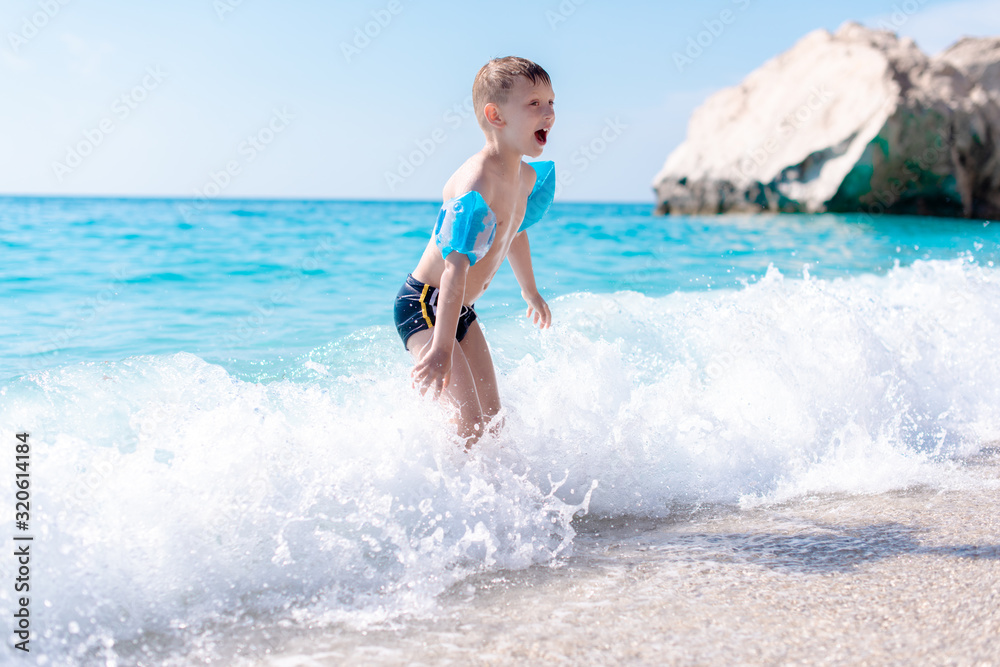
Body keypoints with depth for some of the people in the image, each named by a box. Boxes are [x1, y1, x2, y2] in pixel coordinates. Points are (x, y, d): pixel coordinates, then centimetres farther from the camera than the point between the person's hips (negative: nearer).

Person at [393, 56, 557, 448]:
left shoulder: (527, 177, 4)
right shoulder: (476, 185, -27)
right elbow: (456, 268, -35)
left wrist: (530, 291, 38)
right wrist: (441, 348, -41)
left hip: (461, 310, 9)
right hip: (424, 306, -9)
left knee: (492, 422, 10)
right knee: (467, 428, -17)